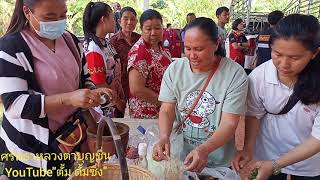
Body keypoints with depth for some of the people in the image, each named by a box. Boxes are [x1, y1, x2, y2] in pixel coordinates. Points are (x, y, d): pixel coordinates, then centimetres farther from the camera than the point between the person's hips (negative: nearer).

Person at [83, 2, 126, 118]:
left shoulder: (106, 43, 3)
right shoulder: (93, 49, -24)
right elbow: (100, 84, -22)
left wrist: (121, 99, 8)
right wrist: (118, 102, -9)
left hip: (117, 100, 8)